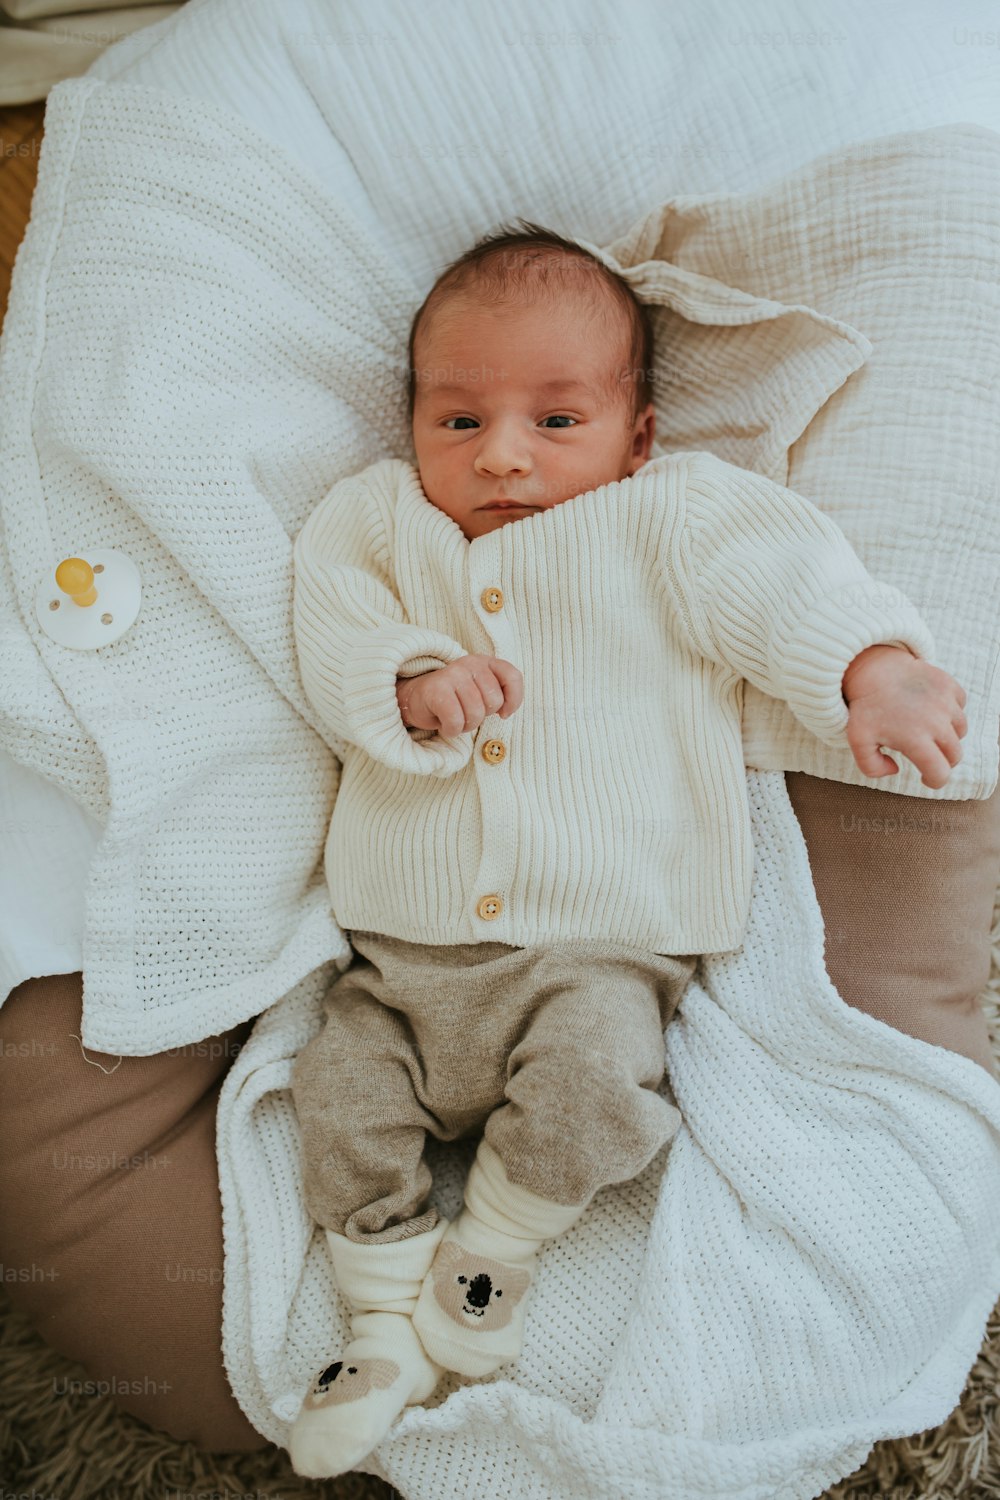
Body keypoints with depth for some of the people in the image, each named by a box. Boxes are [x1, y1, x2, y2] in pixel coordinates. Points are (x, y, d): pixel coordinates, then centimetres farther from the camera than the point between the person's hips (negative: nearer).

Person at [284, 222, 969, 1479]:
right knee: (341, 1088, -3)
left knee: (590, 1073, -26)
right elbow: (331, 634, 0)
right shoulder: (385, 526, 11)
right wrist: (412, 681, -20)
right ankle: (387, 1330, 18)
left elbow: (774, 575, -10)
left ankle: (493, 1246, 5)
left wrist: (871, 664, -27)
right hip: (402, 953, 4)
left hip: (595, 948, -3)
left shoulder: (664, 519, 3)